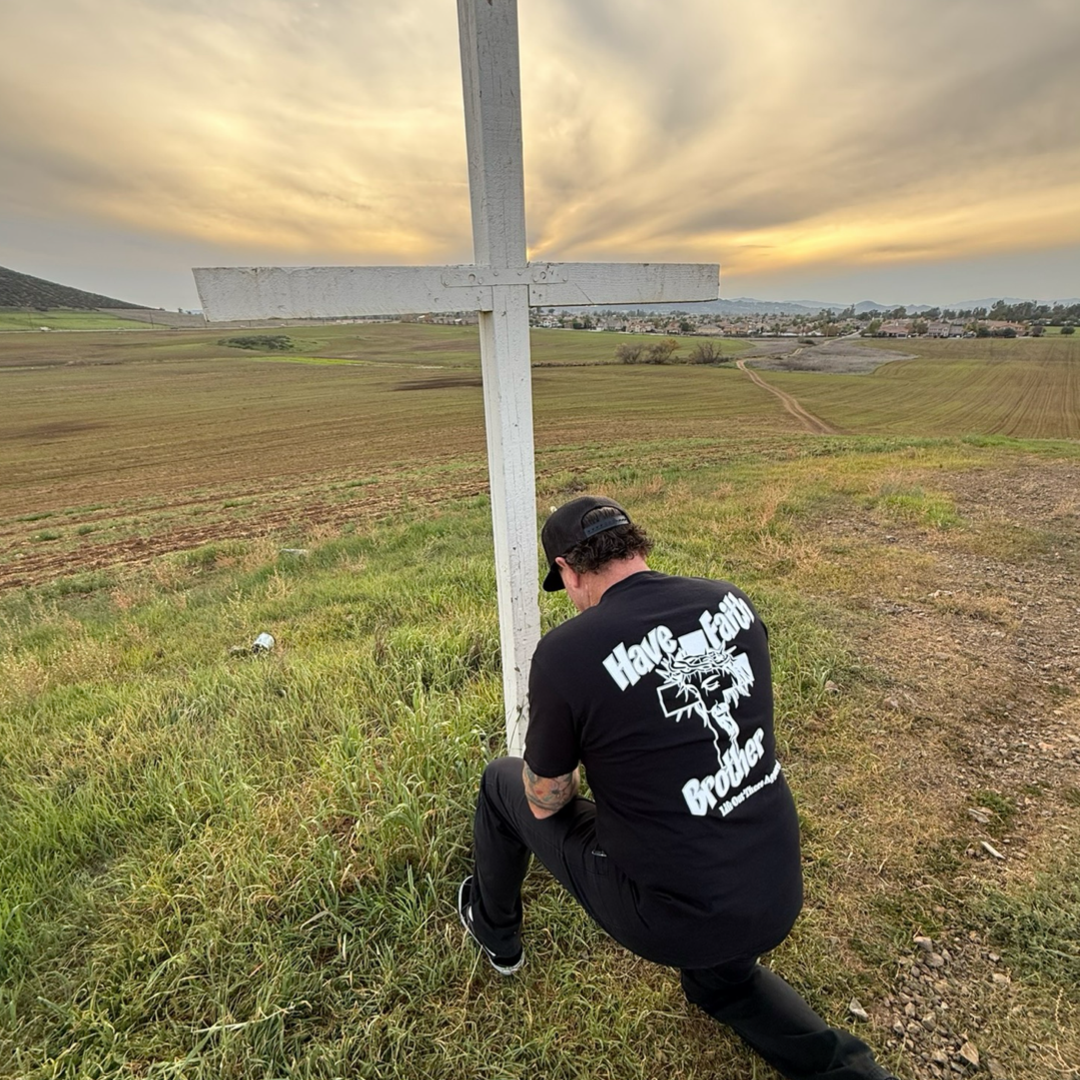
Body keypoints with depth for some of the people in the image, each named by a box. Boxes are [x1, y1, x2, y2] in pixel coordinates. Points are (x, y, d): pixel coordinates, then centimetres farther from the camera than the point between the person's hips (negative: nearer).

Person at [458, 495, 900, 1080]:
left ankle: (495, 933, 40)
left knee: (502, 780, 17)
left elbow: (545, 804, -7)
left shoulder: (564, 651, -23)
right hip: (780, 898, 5)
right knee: (719, 977, 41)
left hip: (670, 919, -4)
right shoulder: (732, 600, -7)